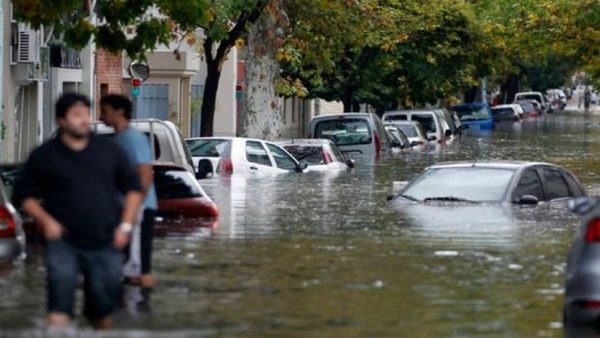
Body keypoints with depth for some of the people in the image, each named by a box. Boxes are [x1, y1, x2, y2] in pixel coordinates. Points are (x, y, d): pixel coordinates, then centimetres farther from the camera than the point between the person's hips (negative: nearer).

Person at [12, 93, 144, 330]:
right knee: (59, 309, -16)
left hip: (105, 244, 3)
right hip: (64, 242, -3)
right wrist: (46, 221, -8)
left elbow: (133, 187, 15)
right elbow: (23, 195, 7)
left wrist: (125, 225, 5)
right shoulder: (44, 156, 2)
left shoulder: (109, 150, 8)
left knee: (103, 309, 12)